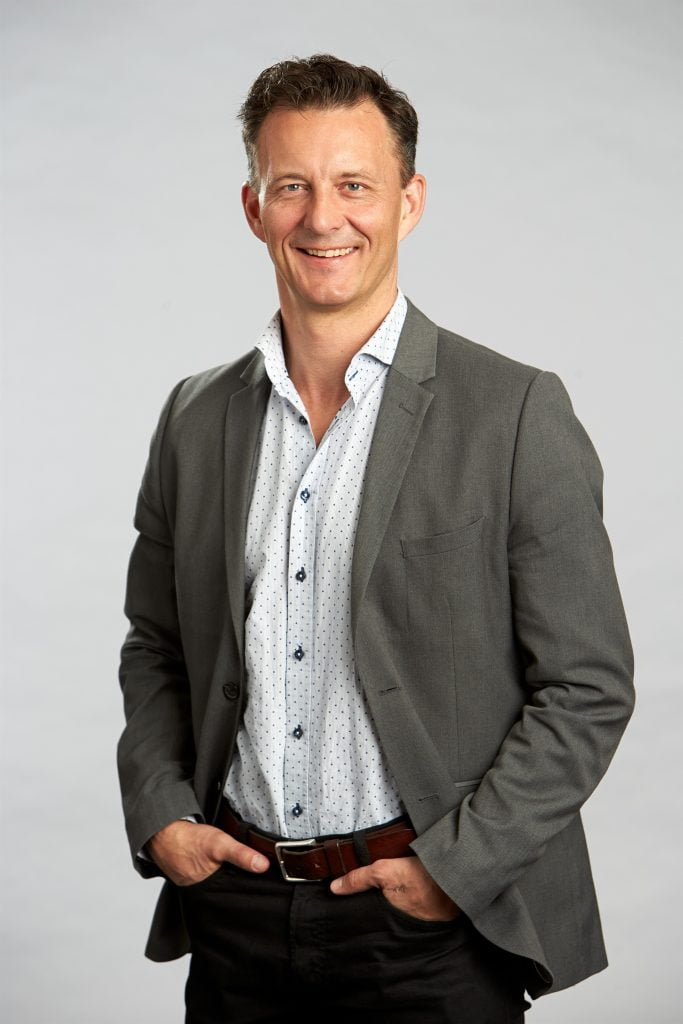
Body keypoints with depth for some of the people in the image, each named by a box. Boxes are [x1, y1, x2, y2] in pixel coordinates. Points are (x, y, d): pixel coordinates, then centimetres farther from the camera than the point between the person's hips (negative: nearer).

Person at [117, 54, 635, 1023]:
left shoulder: (517, 414, -8)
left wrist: (454, 864, -13)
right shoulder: (195, 418, 5)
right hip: (235, 917, 4)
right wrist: (159, 813, 1)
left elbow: (589, 687, -8)